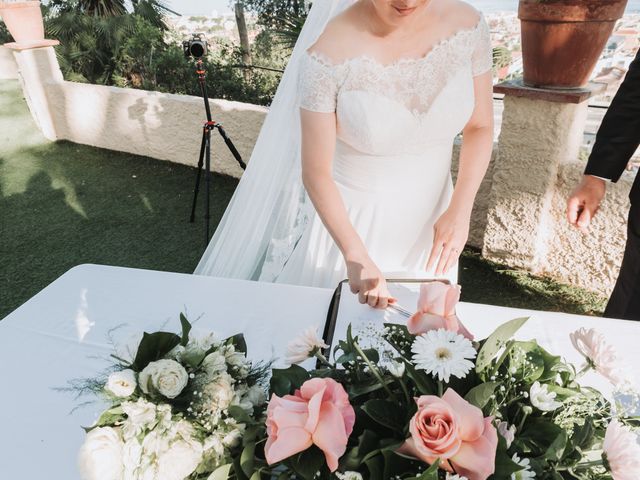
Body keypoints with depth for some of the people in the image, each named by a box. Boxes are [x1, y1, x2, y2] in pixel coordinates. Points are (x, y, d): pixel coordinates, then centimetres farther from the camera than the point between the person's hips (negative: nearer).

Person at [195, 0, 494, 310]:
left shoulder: (467, 25, -11)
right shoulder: (328, 55, -23)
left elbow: (480, 126, 0)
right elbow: (315, 172, -18)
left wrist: (459, 211, -12)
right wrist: (355, 256, -28)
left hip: (429, 220, 4)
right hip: (347, 218, -3)